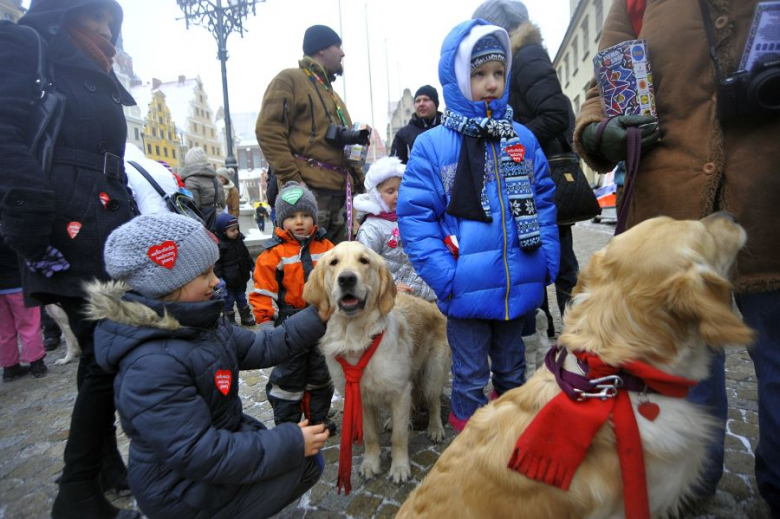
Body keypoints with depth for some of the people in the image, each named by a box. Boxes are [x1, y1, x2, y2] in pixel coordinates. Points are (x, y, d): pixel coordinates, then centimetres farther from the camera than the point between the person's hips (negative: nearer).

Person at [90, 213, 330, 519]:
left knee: (308, 456, 11)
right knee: (304, 462, -10)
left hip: (221, 438, 9)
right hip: (184, 491, -8)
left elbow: (261, 348, 1)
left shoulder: (195, 323, -3)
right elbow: (198, 456, -31)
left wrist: (317, 318, -5)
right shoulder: (153, 364, -32)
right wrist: (291, 442, -27)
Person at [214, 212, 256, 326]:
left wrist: (252, 267, 15)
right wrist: (219, 278, -25)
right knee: (229, 301, 8)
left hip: (241, 278, 6)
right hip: (228, 281, -6)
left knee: (242, 298, 21)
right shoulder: (218, 245, -21)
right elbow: (216, 264, -21)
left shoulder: (239, 240, 1)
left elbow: (246, 256, 14)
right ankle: (230, 321, 22)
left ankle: (246, 317, 35)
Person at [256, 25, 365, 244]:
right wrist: (292, 180, -17)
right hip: (308, 191, -8)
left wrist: (359, 180, 17)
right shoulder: (290, 80, 2)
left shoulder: (331, 93, 28)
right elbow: (268, 130, -10)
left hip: (340, 193, 8)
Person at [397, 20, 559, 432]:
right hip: (468, 290, -4)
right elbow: (414, 217, -11)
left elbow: (544, 203, 8)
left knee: (512, 369, 25)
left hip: (519, 286, 4)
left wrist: (547, 260, -1)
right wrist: (446, 276, -17)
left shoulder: (523, 139, 4)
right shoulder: (432, 145, -8)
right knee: (470, 378, 14)